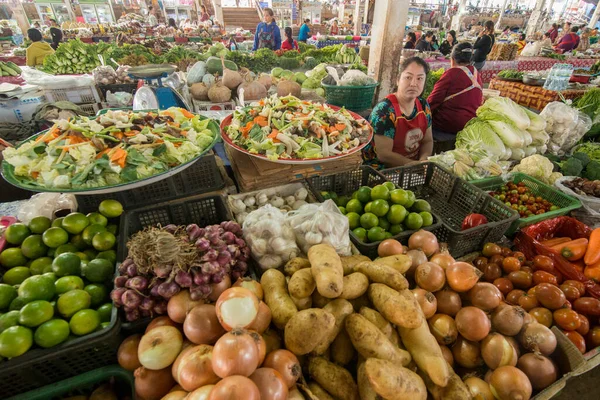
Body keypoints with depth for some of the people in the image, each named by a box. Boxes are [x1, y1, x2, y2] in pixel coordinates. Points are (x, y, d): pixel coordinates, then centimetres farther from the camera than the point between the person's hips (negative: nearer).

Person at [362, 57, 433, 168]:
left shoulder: (423, 105, 3)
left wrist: (424, 160, -10)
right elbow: (383, 155, -22)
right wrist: (418, 165, -19)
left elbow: (427, 141, 11)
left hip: (413, 166, 7)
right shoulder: (384, 110, -18)